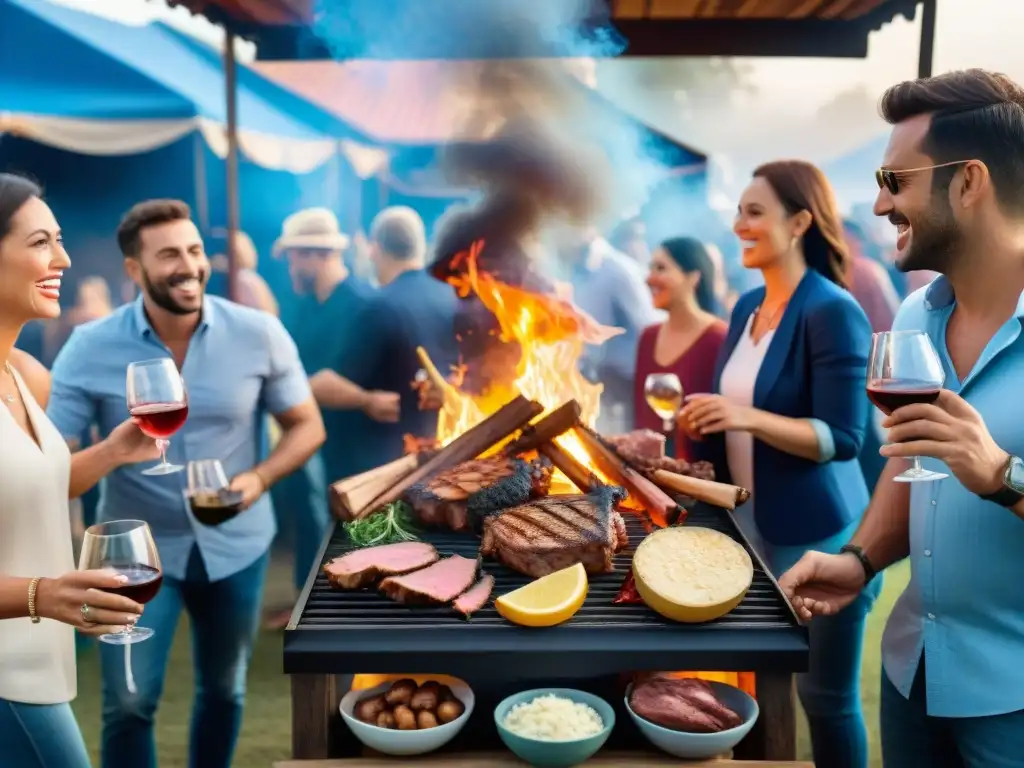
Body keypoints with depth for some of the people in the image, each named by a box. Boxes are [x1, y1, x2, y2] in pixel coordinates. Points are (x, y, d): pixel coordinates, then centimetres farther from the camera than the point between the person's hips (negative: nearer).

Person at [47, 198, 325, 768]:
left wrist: (258, 478, -22)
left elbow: (307, 426, -4)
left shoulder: (260, 333, -12)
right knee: (129, 704, 2)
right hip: (140, 548, -1)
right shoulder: (90, 348, -13)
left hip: (237, 545, 2)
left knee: (225, 690, 19)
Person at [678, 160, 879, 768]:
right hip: (747, 522, 8)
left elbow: (844, 438, -22)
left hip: (815, 533, -7)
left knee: (827, 694, 9)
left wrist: (748, 418, -32)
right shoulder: (748, 306, 6)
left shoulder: (833, 311, -17)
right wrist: (705, 420, 0)